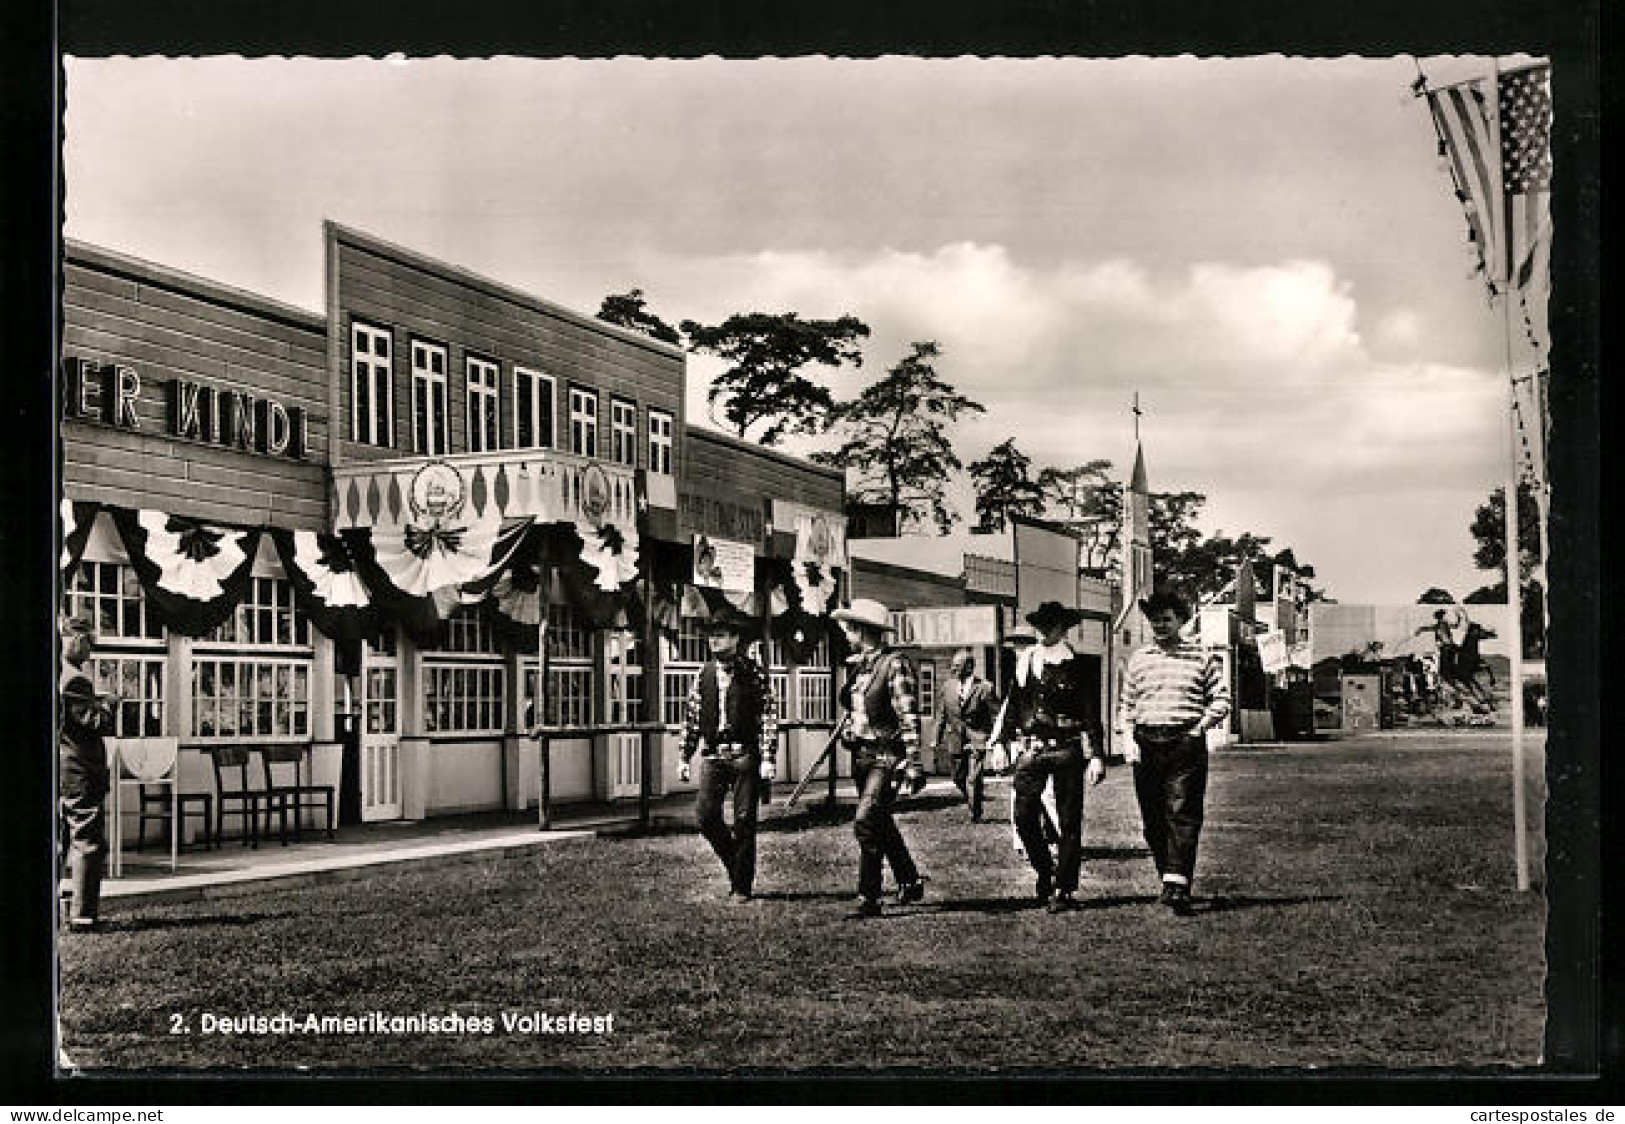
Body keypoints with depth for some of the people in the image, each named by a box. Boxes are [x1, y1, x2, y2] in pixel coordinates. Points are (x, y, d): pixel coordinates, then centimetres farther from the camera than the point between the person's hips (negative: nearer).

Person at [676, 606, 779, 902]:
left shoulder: (754, 673, -2)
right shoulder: (704, 674, 9)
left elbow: (769, 717, -4)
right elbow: (691, 719, 13)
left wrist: (768, 759, -11)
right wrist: (684, 758, 9)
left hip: (745, 754, -3)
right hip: (713, 754, 3)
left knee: (744, 820, 0)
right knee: (704, 815, -5)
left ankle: (742, 885, 10)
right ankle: (734, 864, 19)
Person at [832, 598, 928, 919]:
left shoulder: (895, 664, -13)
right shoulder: (857, 665, 11)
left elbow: (909, 718, -17)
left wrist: (913, 765, -20)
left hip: (886, 757, -9)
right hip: (861, 756, 9)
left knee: (866, 823, -16)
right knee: (881, 824, 17)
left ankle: (868, 899, -10)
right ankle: (910, 882, 34)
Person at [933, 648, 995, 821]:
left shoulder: (984, 688, -6)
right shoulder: (949, 688, 8)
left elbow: (992, 717, -5)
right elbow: (942, 716, 13)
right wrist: (939, 739, 10)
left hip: (976, 740, -5)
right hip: (956, 741, 5)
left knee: (973, 779, -11)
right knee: (959, 778, 12)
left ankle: (976, 813, 2)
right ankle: (973, 805, 33)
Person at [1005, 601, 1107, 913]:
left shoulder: (1076, 665, -1)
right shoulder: (1025, 660, 10)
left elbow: (1092, 715, -2)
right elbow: (1014, 705, 16)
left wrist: (1097, 756, -8)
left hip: (1067, 749, -3)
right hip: (1032, 748, 3)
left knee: (1069, 822, 0)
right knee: (1024, 817, -2)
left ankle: (1064, 890, 8)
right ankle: (1045, 871, 21)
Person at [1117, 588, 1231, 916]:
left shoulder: (1201, 657, 6)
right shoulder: (1138, 659, 13)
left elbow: (1221, 699, 8)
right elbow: (1126, 705, 17)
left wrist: (1198, 728, -4)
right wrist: (1129, 738, 2)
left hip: (1186, 743, -3)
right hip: (1146, 745, 3)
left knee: (1182, 815, -10)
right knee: (1152, 820, 4)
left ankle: (1178, 886, -16)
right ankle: (1168, 878, 16)